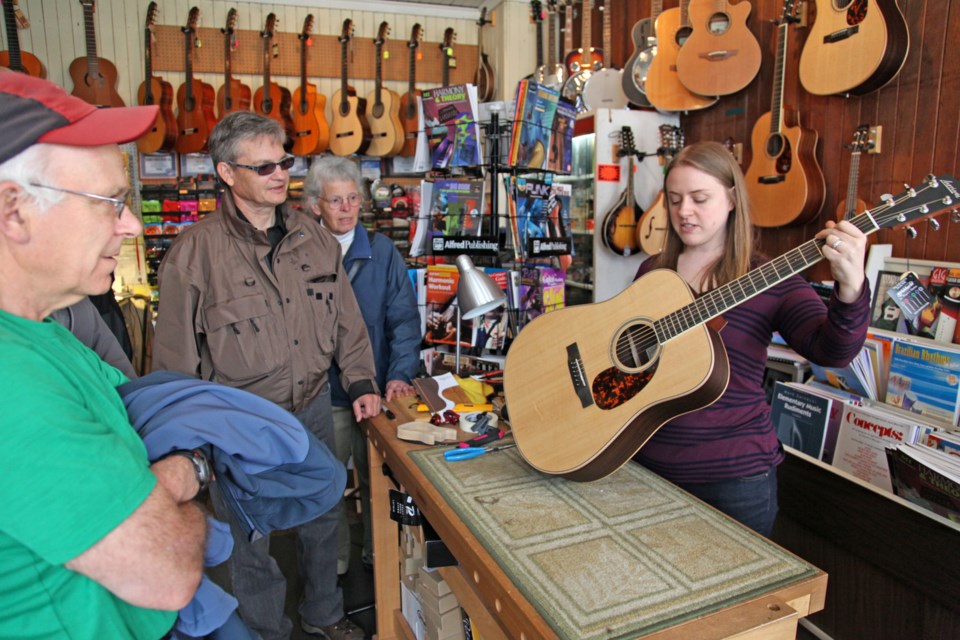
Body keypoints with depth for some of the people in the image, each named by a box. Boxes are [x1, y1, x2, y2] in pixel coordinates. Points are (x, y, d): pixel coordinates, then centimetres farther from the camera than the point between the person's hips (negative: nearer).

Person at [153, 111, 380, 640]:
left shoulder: (313, 237, 0)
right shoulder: (195, 252, -15)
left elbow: (346, 317, 8)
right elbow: (176, 358, -11)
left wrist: (361, 382, 2)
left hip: (314, 408, 5)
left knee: (322, 522, 22)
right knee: (250, 543, 13)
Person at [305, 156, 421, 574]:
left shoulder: (382, 250, 1)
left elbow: (403, 317, -2)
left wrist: (399, 375, -13)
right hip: (321, 395, -1)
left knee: (377, 481, 14)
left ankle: (379, 556, 36)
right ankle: (332, 566, 34)